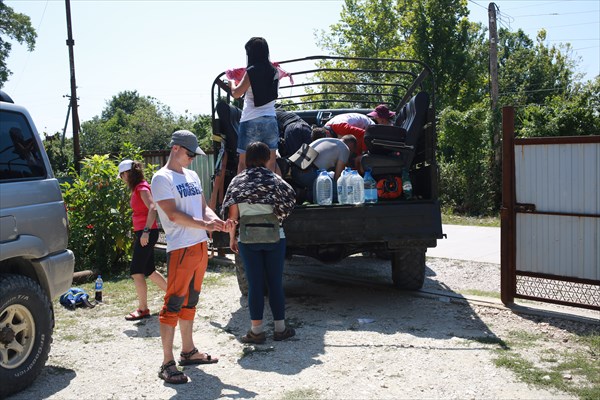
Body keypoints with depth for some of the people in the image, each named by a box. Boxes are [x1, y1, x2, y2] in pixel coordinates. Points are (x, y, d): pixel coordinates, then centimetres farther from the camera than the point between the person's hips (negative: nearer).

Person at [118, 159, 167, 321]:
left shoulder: (142, 188, -12)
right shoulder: (137, 188, 15)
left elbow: (152, 208, -24)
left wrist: (146, 231, -30)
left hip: (147, 233, -10)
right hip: (143, 233, 10)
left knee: (136, 271, -6)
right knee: (148, 270, 16)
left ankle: (143, 309, 1)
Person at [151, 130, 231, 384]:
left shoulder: (192, 176, 17)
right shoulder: (162, 178, -7)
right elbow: (173, 214, -17)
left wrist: (216, 220, -6)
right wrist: (204, 225, -21)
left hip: (200, 246, 8)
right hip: (180, 249, -8)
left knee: (190, 301, 17)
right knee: (173, 305, -7)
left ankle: (188, 351, 28)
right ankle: (167, 364, -4)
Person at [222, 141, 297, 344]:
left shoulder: (237, 182, 1)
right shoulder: (274, 180, -3)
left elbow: (232, 214, -2)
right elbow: (288, 205, -7)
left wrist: (232, 237, 7)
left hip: (248, 240, 1)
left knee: (254, 284, 5)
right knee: (275, 282, 8)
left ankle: (256, 330, 9)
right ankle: (280, 328, 15)